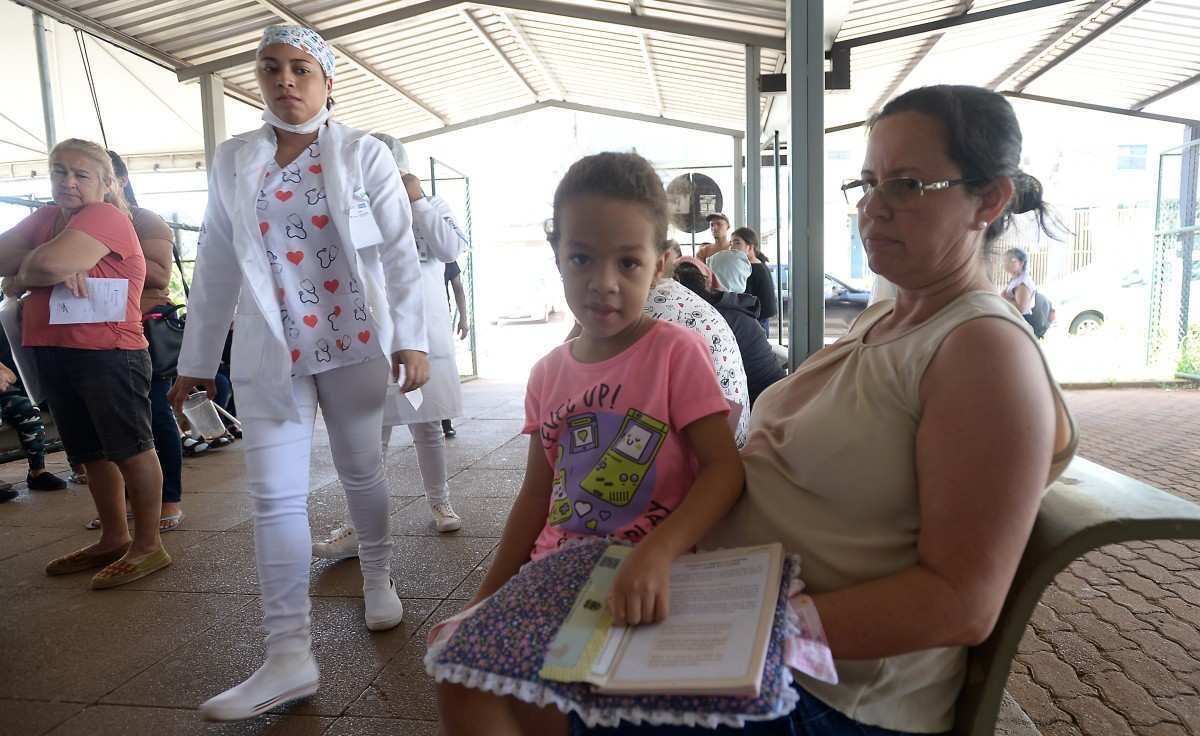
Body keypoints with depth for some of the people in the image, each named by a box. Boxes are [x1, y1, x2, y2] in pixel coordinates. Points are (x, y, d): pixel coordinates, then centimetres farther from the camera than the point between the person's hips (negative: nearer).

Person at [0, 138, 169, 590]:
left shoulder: (105, 216, -11)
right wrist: (44, 266, -13)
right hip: (53, 353, 9)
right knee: (91, 453, 15)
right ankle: (113, 539, 28)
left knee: (130, 448, -2)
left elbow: (51, 264, -23)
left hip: (108, 354, -9)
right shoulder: (45, 217, 14)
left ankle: (148, 546, 8)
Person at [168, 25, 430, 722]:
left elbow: (399, 252, -4)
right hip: (269, 352, 2)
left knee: (362, 472, 11)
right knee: (276, 496, -2)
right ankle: (290, 656, 5)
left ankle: (378, 579, 36)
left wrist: (411, 338, -12)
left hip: (354, 344, -2)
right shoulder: (232, 160, 9)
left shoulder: (363, 153, 1)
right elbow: (216, 265, 11)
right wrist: (196, 359, 12)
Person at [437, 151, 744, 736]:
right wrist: (486, 598, 10)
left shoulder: (675, 352, -12)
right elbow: (537, 494, 11)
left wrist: (655, 556, -35)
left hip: (646, 582, -5)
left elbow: (724, 467, -19)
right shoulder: (548, 373, 5)